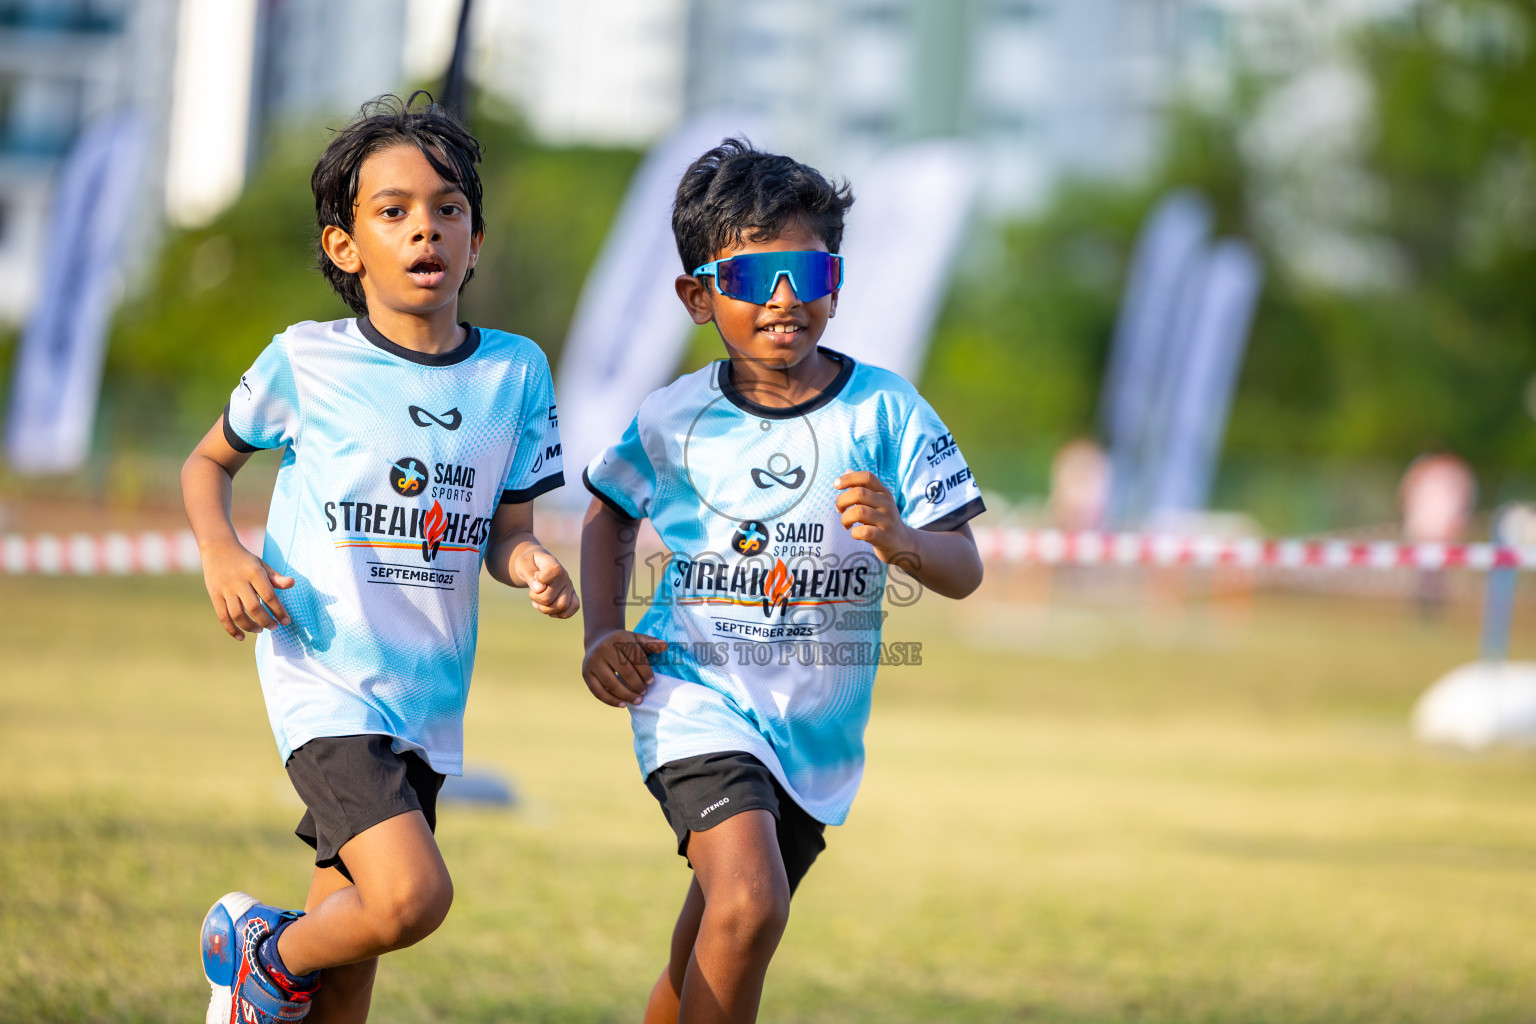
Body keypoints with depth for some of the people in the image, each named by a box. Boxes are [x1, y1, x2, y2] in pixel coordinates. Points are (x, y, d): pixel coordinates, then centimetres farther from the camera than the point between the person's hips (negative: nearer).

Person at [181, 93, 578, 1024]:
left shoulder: (515, 372, 4)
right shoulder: (306, 363, -5)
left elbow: (506, 529, 11)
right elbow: (209, 463, 11)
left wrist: (534, 567, -12)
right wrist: (221, 552, -9)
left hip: (428, 697, 5)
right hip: (326, 683, -5)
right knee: (412, 896, -23)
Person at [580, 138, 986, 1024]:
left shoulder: (884, 411, -6)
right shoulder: (676, 419, -3)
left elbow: (965, 572, -7)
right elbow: (610, 513, 18)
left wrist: (898, 539, -28)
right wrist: (603, 634, 5)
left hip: (818, 720, 2)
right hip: (698, 694, -2)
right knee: (749, 905, -25)